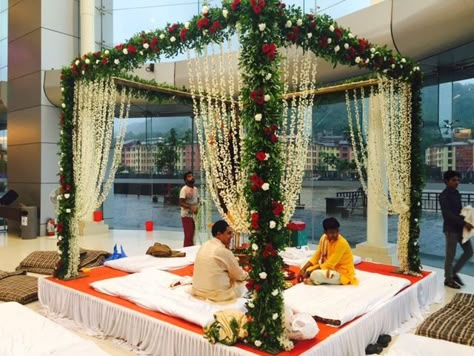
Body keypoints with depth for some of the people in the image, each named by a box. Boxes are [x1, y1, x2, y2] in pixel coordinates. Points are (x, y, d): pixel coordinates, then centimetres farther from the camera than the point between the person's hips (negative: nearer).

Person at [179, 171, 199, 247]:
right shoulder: (184, 189, -13)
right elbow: (181, 203, -18)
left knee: (192, 235, 14)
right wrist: (190, 207, -30)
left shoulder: (195, 189, 11)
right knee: (188, 236, -8)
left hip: (194, 215, 8)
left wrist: (197, 208, 0)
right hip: (186, 215, -8)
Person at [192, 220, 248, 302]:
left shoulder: (204, 246, 4)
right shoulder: (224, 251, -18)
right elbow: (239, 276, -4)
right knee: (243, 284, 14)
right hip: (217, 294, -7)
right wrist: (246, 274, 16)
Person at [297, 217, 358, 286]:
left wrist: (309, 272, -22)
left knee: (315, 274, -27)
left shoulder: (341, 243, -25)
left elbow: (329, 264, -25)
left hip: (343, 274, -7)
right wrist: (303, 269, -11)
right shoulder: (324, 238, -4)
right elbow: (316, 257, 2)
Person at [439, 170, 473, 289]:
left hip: (460, 227, 8)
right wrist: (464, 223, -25)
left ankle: (454, 272, 26)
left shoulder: (456, 193, 12)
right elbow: (448, 214, -22)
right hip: (451, 229, -8)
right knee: (450, 255, 1)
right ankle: (448, 279, 16)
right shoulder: (443, 196, -15)